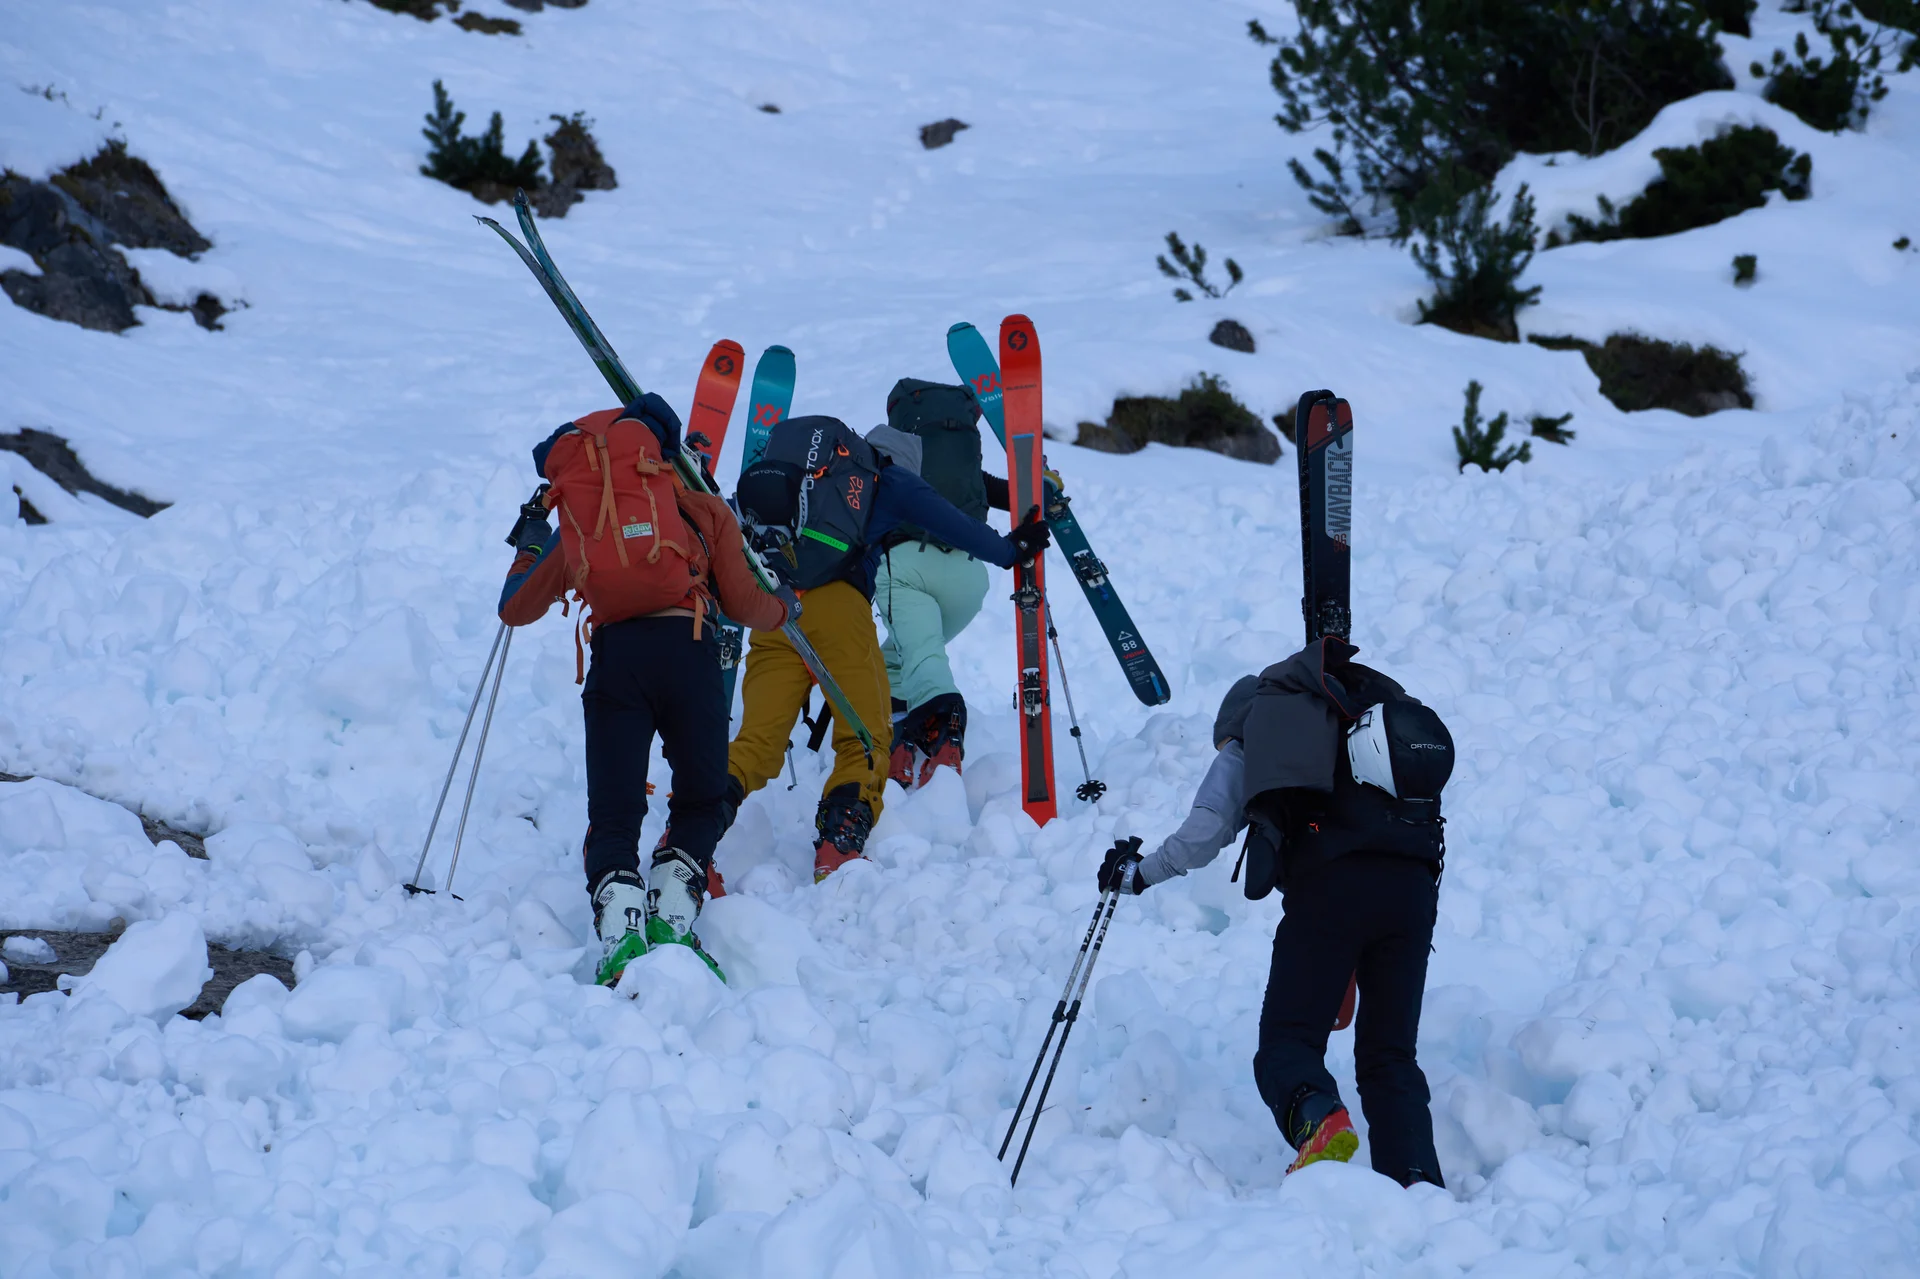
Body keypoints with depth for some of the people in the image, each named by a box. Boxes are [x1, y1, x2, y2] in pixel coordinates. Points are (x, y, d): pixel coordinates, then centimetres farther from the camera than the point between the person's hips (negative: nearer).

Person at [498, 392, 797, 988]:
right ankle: (673, 919, -4)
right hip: (686, 648, -1)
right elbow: (744, 604, 15)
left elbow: (515, 609, 30)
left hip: (614, 654, 1)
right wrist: (785, 606, 38)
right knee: (701, 801, 16)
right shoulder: (704, 509, 19)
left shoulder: (577, 522, 24)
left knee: (613, 812, 5)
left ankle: (620, 927, -20)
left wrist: (528, 547, 49)